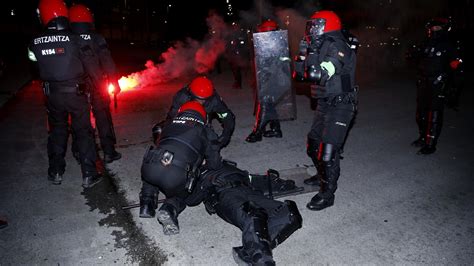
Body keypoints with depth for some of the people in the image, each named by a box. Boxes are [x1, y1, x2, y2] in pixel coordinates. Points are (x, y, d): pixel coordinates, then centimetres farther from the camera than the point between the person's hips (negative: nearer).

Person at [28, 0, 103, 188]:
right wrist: (101, 84, 2)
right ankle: (88, 175, 7)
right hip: (76, 93, -3)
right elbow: (91, 65, -10)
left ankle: (56, 172, 27)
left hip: (52, 94, 3)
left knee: (57, 131, 18)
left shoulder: (35, 44, -3)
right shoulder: (75, 40, -14)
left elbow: (36, 68, 7)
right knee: (83, 131, 6)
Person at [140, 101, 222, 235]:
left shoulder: (169, 123, 28)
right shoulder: (206, 131, 21)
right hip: (176, 176, -3)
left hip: (151, 167, 3)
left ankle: (147, 201, 24)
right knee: (179, 196, 30)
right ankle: (170, 209, -2)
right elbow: (214, 165, 19)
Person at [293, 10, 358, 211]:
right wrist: (303, 54, 2)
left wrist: (313, 53, -19)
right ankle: (324, 176, 38)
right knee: (313, 143, 17)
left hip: (340, 106, -10)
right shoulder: (320, 47, 11)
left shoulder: (337, 46, -17)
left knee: (328, 149, -11)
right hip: (325, 104, 10)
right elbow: (300, 75, 14)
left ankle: (327, 194, 1)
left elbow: (318, 75, -30)